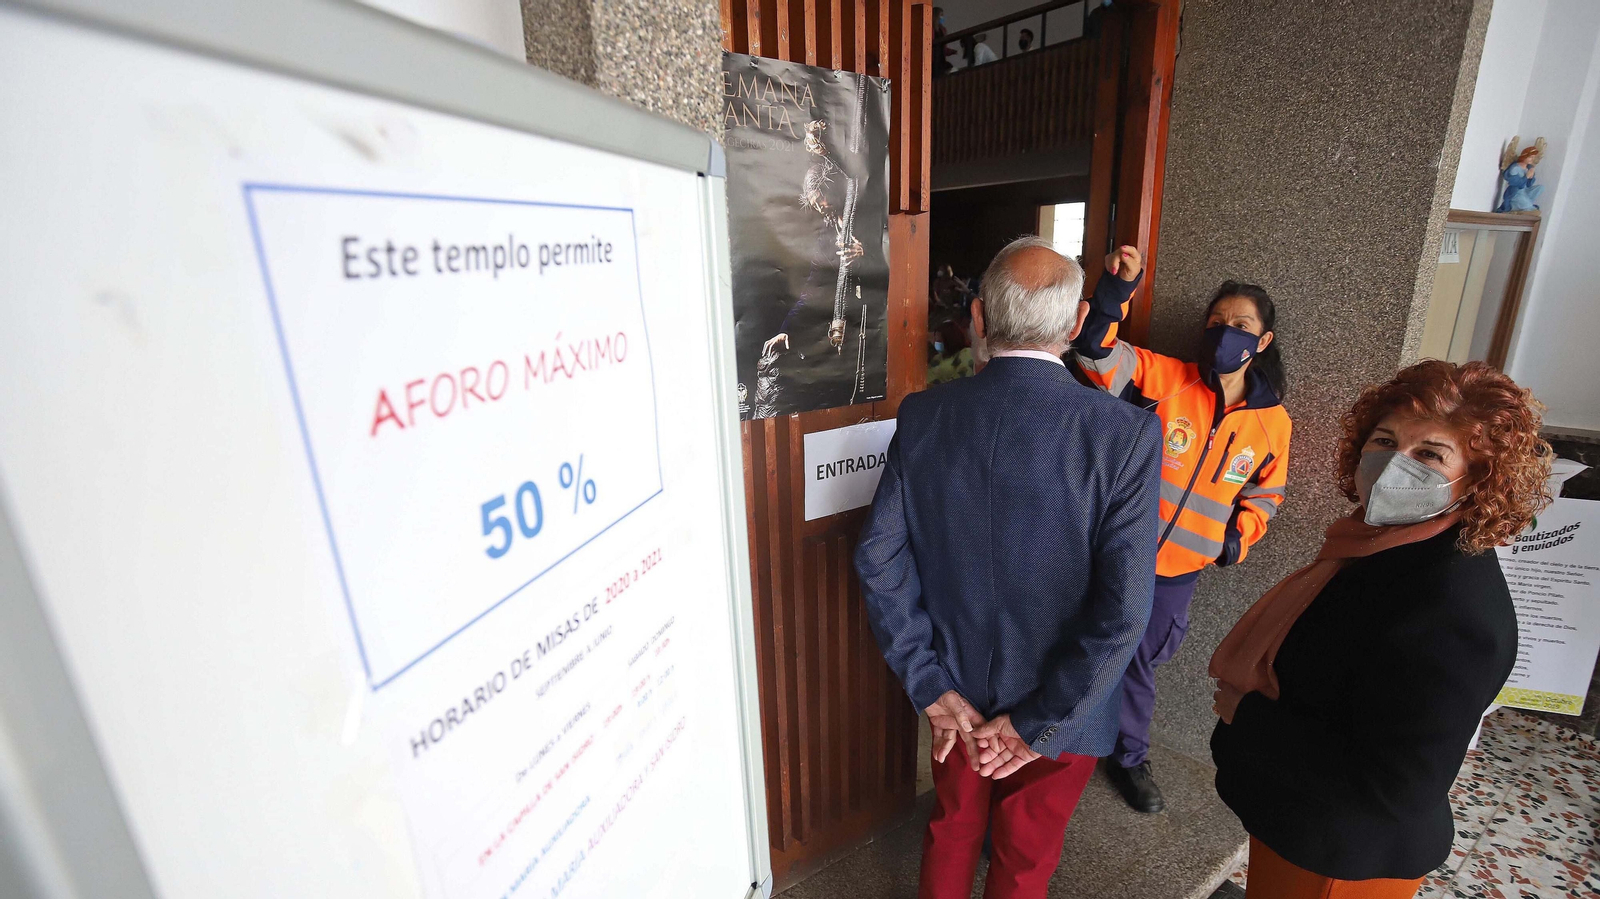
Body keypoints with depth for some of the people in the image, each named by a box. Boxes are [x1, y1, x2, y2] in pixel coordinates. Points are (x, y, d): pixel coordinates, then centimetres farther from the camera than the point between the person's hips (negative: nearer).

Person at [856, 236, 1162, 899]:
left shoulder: (923, 415, -15)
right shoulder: (1127, 434, -22)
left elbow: (878, 558, -13)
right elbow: (1123, 611, -23)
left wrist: (931, 687, -7)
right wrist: (1037, 724, -13)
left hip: (958, 693, 2)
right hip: (1060, 702, -2)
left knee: (953, 826, 29)